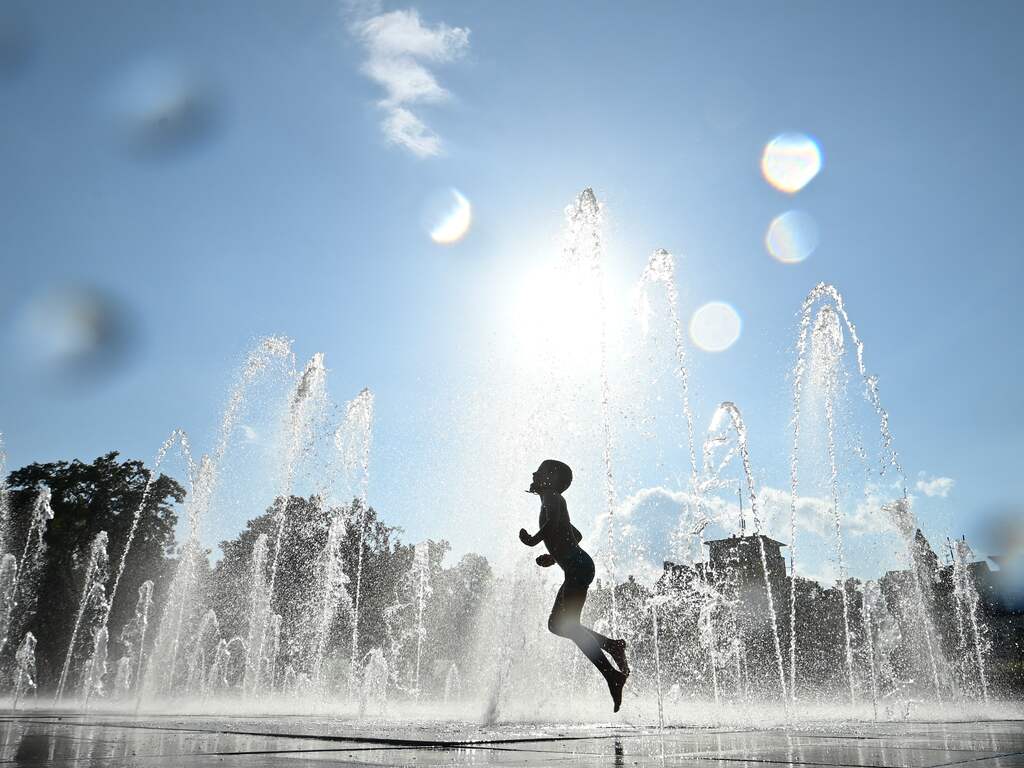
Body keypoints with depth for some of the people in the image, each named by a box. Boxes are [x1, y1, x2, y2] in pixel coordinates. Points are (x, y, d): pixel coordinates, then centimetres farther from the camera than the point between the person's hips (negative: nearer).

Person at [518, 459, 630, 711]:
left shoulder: (552, 497, -4)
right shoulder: (553, 502, 24)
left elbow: (553, 523, -25)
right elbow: (577, 535, 32)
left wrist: (533, 540, -13)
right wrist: (555, 556, 27)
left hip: (578, 567, -10)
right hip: (576, 568, 10)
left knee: (567, 625, -12)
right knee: (557, 624, 11)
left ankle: (613, 675, -12)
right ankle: (611, 644, 11)